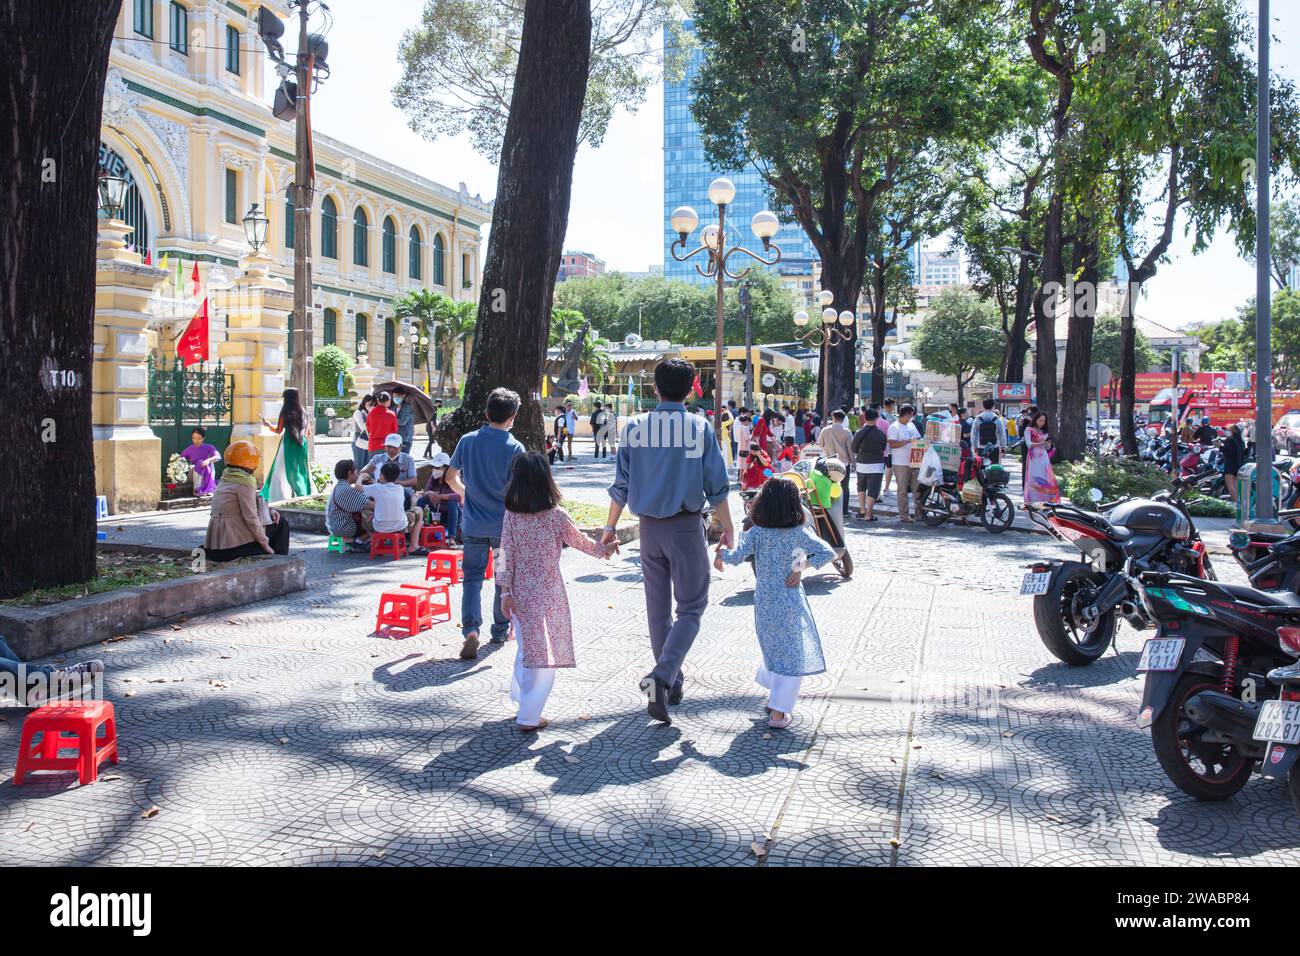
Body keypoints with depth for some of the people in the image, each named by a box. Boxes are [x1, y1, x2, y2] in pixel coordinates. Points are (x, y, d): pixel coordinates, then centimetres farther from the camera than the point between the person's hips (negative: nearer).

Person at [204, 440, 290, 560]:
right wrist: (265, 544, -9)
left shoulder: (224, 480, 14)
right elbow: (250, 517, -16)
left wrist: (268, 511, 8)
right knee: (281, 525, 7)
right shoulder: (245, 483, -13)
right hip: (235, 543, -9)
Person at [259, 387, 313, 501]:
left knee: (286, 470, -2)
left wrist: (268, 424, 11)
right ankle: (303, 495, 14)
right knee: (300, 469, 13)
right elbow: (306, 432, 10)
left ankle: (283, 497, -6)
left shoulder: (285, 412, -8)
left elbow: (278, 431, -4)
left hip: (288, 442, -5)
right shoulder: (302, 412, 6)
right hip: (301, 444, 5)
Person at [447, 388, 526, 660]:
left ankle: (470, 630, -12)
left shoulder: (468, 441, -4)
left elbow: (451, 477, 6)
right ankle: (501, 630, 27)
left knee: (473, 577, 7)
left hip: (474, 525, 2)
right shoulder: (515, 448, -13)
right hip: (505, 525, -1)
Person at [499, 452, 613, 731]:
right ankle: (529, 716, 3)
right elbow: (581, 542, 4)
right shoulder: (556, 516, -10)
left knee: (526, 647, 22)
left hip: (520, 593, 4)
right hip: (548, 594, -4)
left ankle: (521, 696, 38)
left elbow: (507, 555, -4)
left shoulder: (511, 516, -4)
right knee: (545, 654, 3)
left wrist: (505, 591, 1)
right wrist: (604, 549, 22)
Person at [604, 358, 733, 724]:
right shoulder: (699, 427, -7)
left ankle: (672, 683, 27)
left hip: (649, 527, 3)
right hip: (687, 526, -3)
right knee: (690, 608, 4)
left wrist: (610, 527, 12)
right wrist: (727, 527, 6)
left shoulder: (635, 427, -1)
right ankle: (662, 677, -16)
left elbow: (621, 484, 2)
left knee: (658, 608, 15)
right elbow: (716, 485, -6)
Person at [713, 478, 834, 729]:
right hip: (791, 603, -2)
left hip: (764, 603, 2)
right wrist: (803, 566, -2)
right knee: (793, 656, 4)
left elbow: (736, 556, -15)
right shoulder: (799, 533, -6)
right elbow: (827, 552, -6)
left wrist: (721, 553, 4)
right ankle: (778, 713, -2)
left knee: (774, 650, 25)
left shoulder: (756, 533, -6)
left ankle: (774, 696, 35)